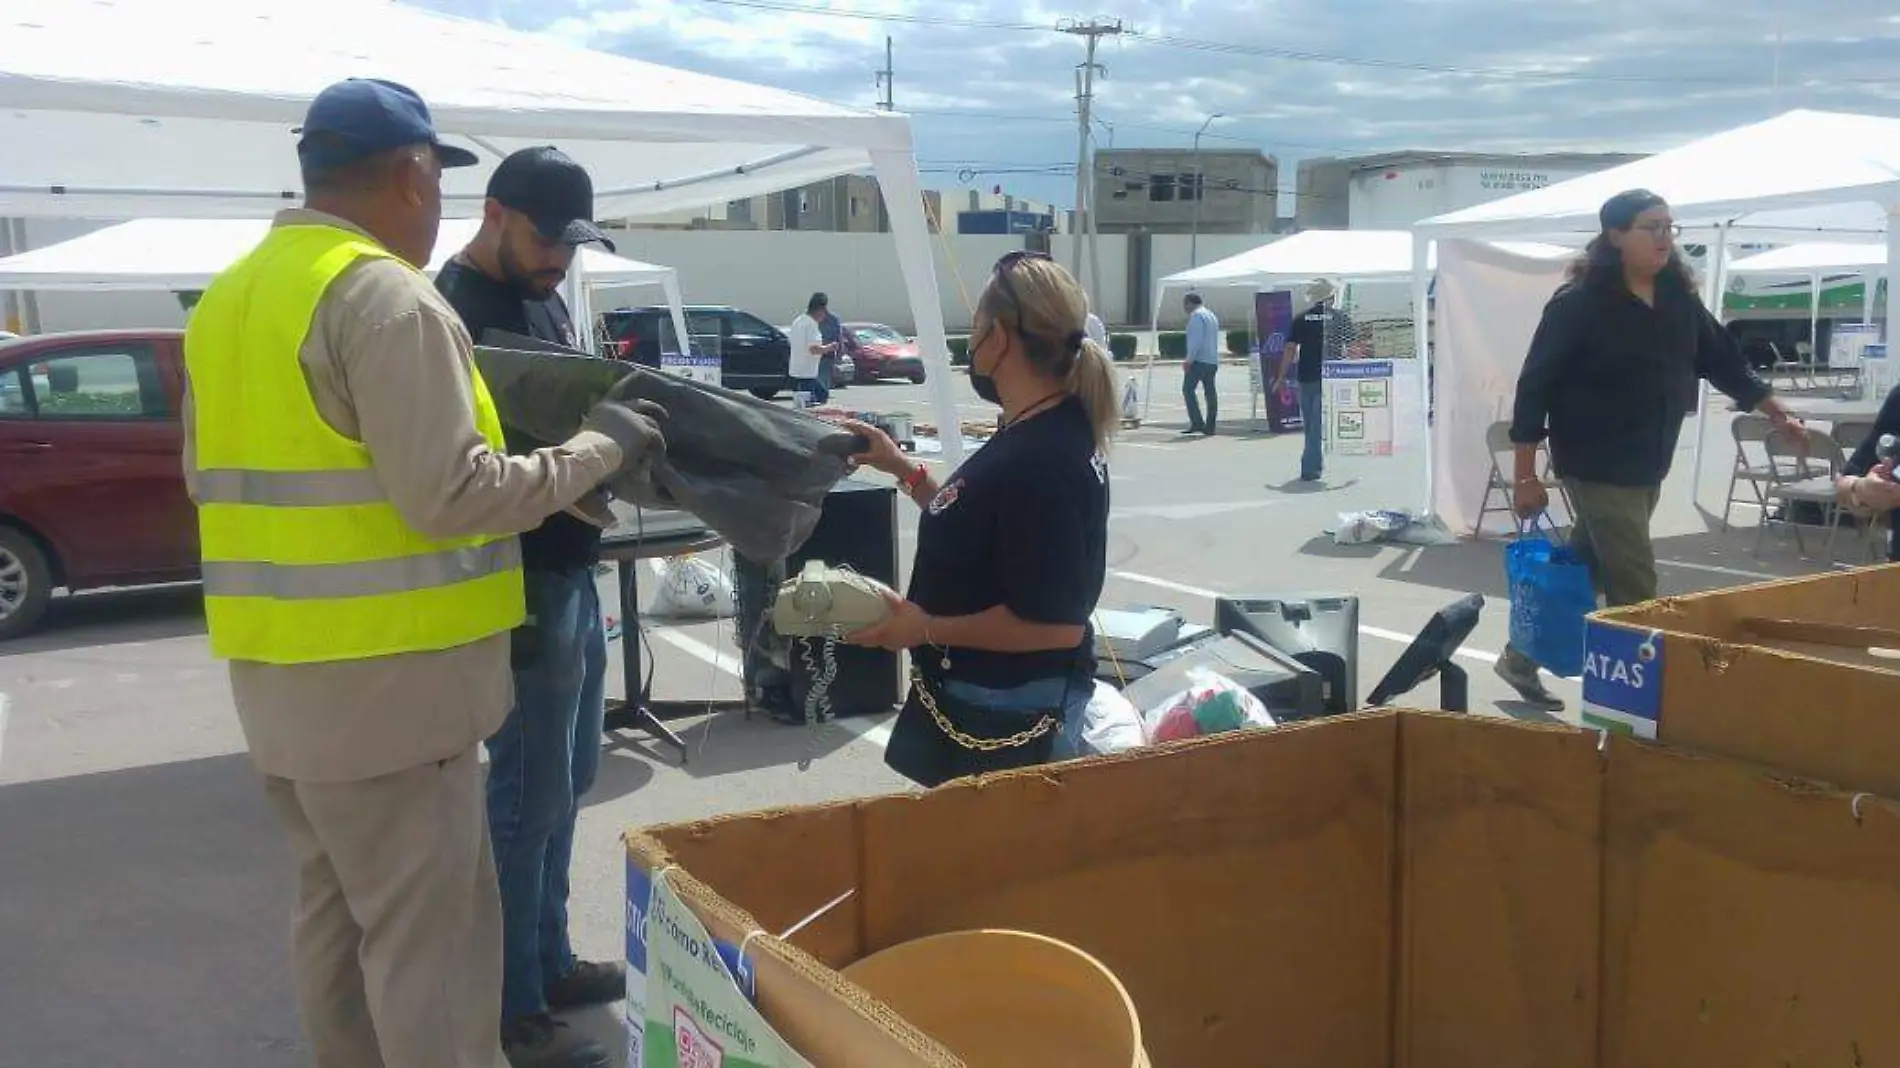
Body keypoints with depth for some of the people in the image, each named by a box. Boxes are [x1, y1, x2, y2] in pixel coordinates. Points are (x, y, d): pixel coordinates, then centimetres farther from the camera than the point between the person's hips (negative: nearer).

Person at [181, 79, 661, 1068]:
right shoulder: (388, 297, -16)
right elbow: (451, 495, -21)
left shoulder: (229, 296, 12)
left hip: (280, 666, 9)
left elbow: (207, 471, 20)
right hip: (382, 673, -9)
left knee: (337, 903, 21)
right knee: (426, 929, 0)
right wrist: (598, 447, -11)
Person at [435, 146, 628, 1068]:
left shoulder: (543, 298, 13)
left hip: (573, 574, 10)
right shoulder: (454, 312, -16)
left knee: (567, 781, 18)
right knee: (529, 796, -1)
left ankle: (550, 961, 32)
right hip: (521, 586, -10)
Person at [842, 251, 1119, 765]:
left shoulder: (1040, 461, -28)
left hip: (1012, 710, -10)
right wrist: (904, 469, 11)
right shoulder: (1044, 434, 5)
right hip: (994, 689, 10)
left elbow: (1056, 624, -29)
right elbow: (980, 524, 16)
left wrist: (928, 629, -21)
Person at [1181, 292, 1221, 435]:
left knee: (1188, 389, -7)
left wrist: (1189, 360, -17)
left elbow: (1197, 340, -18)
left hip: (1199, 360, -9)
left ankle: (1197, 423, -15)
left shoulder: (1196, 315, -8)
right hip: (1213, 360, 9)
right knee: (1210, 392, 6)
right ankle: (1210, 427, 5)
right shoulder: (1211, 315, 22)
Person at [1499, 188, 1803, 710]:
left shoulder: (1678, 297, 4)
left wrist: (1779, 414, 16)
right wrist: (1525, 476, -16)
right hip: (1597, 467, -7)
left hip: (1650, 466, 7)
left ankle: (1522, 657, 31)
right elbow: (1535, 386, -14)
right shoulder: (1578, 303, -15)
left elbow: (1723, 360, 17)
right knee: (1634, 590, -8)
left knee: (1586, 574, 15)